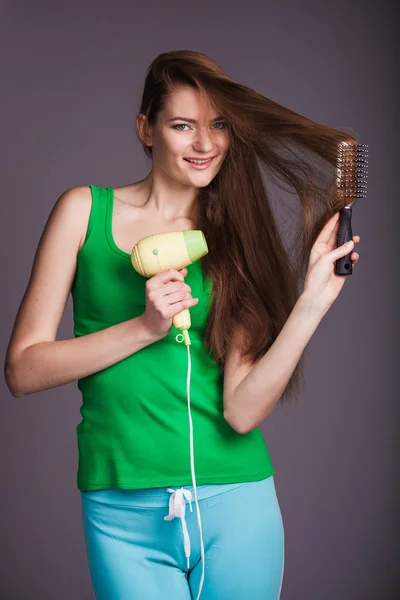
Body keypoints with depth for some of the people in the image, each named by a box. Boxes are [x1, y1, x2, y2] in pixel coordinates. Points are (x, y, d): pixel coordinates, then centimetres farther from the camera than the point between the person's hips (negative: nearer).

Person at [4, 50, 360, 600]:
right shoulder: (85, 210, 1)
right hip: (122, 513, -1)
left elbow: (242, 410, -7)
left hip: (236, 506, 2)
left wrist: (311, 303, -17)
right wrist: (144, 328, -15)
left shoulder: (236, 238, 4)